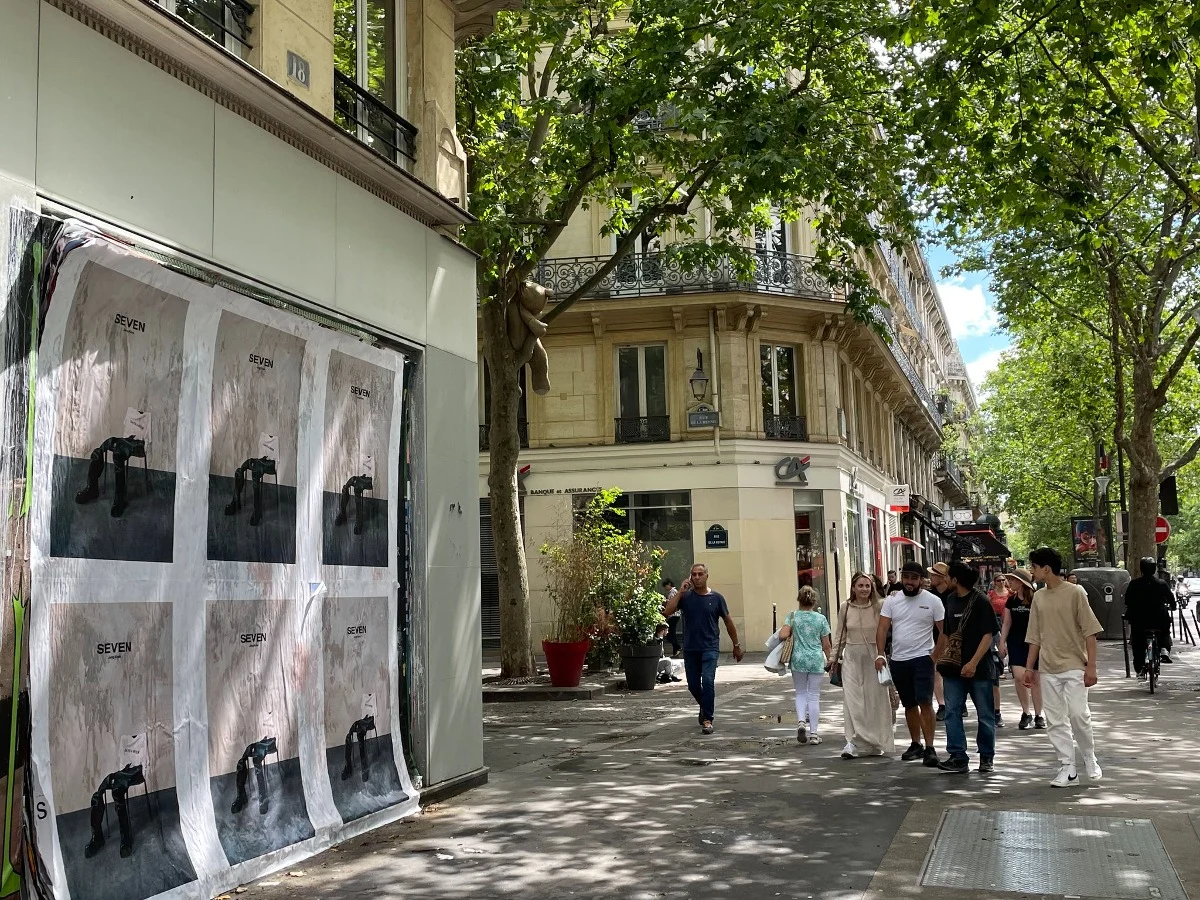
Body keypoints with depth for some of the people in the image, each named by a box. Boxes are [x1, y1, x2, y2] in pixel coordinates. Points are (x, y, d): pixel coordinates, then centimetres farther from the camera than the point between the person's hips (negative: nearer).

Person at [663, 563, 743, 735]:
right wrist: (680, 592, -14)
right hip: (690, 648, 2)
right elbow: (667, 612, -12)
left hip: (710, 648, -2)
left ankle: (707, 719, -8)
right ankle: (705, 706, 40)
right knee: (693, 685, 10)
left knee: (708, 681, -18)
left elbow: (728, 621, 8)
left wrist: (736, 645, 12)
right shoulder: (685, 597, 2)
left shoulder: (716, 598, 0)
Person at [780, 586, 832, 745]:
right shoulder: (821, 619, -1)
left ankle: (801, 721, -8)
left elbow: (782, 635, -14)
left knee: (800, 693, 16)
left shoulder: (792, 616, -3)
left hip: (798, 660, 0)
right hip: (816, 660, 0)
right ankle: (814, 733, 9)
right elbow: (826, 645, 2)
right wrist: (829, 660, 15)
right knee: (814, 696, 7)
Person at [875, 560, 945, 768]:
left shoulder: (932, 601, -4)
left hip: (922, 659, -4)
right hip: (898, 661, 4)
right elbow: (882, 628, 0)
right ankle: (916, 744, 26)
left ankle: (929, 748, -10)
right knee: (909, 705, 14)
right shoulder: (892, 600, 4)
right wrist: (880, 655, -10)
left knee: (925, 702, -14)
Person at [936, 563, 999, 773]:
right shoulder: (951, 600, 10)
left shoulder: (980, 601, -10)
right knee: (952, 712, -1)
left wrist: (973, 663, -22)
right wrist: (935, 657, 22)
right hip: (954, 667, 6)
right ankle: (958, 757, 0)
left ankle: (987, 757, 19)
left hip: (979, 668, -6)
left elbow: (988, 635, -14)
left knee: (985, 715, 5)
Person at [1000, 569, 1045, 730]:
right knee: (1019, 677, -7)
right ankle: (1025, 713, 8)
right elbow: (1007, 623, 12)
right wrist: (1002, 642, 6)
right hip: (1015, 643, 4)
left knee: (1034, 679, 1)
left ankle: (1038, 715, 13)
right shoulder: (1011, 600, 8)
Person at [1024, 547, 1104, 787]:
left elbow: (1089, 632, -7)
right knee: (1056, 721, 3)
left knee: (1078, 715, -11)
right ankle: (1067, 770, 8)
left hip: (1074, 666, -5)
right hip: (1048, 670, 5)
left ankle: (1090, 758, 13)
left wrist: (1091, 666, -12)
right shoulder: (1039, 597, 9)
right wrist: (1030, 667, 12)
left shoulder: (1075, 593, -6)